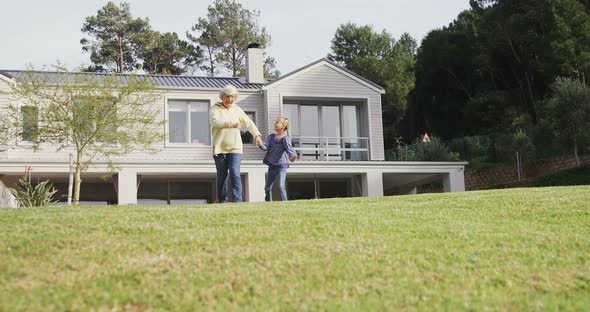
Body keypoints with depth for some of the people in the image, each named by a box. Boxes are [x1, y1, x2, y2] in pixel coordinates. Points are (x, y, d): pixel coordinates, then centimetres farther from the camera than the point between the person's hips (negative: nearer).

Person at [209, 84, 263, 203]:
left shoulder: (237, 109, 14)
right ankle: (223, 202, 13)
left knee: (235, 175, -12)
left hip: (235, 148, 2)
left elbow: (249, 123, 23)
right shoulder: (215, 108, 1)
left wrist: (257, 135, 10)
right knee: (222, 177, 4)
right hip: (219, 148, -2)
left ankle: (237, 202, -17)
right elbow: (214, 122, -20)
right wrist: (231, 124, -31)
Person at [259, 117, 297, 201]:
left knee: (281, 186, -15)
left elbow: (289, 149, -21)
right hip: (271, 166, 5)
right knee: (268, 187, 9)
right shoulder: (271, 137, 7)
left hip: (282, 166, -5)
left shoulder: (286, 139, -7)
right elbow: (266, 147, -3)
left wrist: (292, 156, -42)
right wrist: (261, 145, -26)